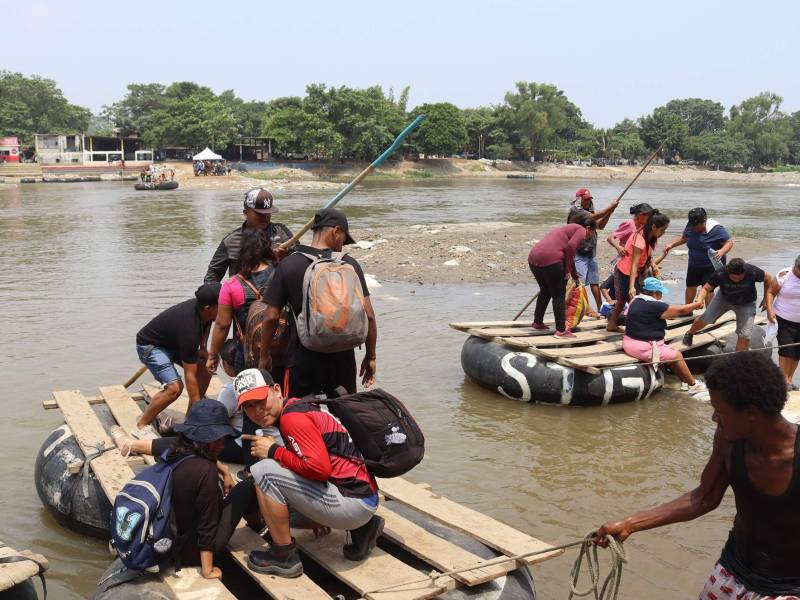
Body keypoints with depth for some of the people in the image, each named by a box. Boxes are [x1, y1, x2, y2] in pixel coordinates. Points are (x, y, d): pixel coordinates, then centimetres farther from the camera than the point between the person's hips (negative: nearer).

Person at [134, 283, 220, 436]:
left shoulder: (201, 306, -17)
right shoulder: (189, 329, -39)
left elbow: (206, 324, 13)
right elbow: (190, 375, -34)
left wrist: (202, 347, -2)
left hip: (171, 341, 9)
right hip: (150, 345, -9)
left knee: (206, 367, -3)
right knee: (174, 387, -25)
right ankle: (141, 426, -8)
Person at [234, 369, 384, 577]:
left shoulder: (292, 417, -16)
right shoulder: (295, 406, 14)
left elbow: (319, 468, -25)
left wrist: (273, 451, -13)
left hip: (354, 503, -10)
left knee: (263, 471, -15)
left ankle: (284, 557, -2)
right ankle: (362, 528, 19)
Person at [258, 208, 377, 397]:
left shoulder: (288, 265, -5)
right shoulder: (350, 265, -3)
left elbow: (271, 317, -5)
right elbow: (368, 315, -5)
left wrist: (264, 357, 8)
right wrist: (370, 357, 7)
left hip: (302, 362, -1)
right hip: (342, 360, 2)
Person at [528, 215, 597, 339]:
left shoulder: (568, 228, 32)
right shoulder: (581, 230, 5)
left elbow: (569, 255, 41)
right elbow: (570, 247, -14)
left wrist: (575, 275, 48)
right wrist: (567, 269, -5)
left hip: (533, 258, 9)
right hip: (550, 259, -9)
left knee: (546, 291, 25)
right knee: (559, 295, 1)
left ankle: (537, 323, 35)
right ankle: (561, 330, 2)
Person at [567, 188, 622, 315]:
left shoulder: (589, 211, 14)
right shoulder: (575, 210, -11)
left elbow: (600, 225, 11)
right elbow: (594, 217, -21)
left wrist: (609, 213, -3)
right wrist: (610, 207, -16)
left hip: (591, 252, 9)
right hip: (579, 253, -9)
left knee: (595, 281, 14)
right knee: (579, 282, -9)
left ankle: (600, 308, 22)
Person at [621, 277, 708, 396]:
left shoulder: (636, 300, 5)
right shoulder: (654, 306, -20)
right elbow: (680, 310, -8)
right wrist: (697, 304, 8)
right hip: (644, 348, -10)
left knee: (671, 351, 20)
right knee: (677, 356, 6)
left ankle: (685, 380, 26)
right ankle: (694, 385, 21)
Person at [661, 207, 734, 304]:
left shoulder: (716, 229, -24)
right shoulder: (690, 226, -9)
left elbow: (729, 242, -20)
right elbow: (683, 238, 9)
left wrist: (722, 251, -40)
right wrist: (671, 245, -5)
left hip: (712, 266, -6)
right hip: (694, 265, 6)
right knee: (690, 286, 17)